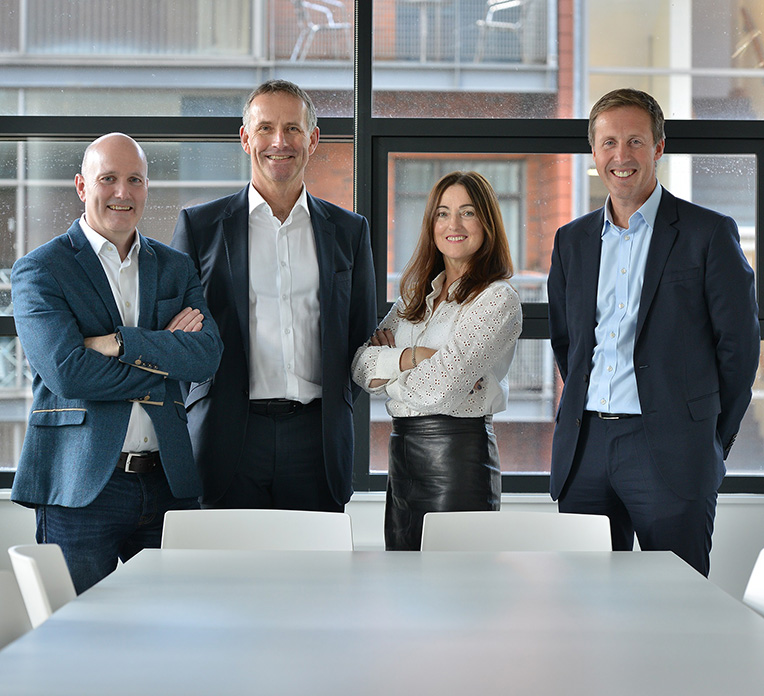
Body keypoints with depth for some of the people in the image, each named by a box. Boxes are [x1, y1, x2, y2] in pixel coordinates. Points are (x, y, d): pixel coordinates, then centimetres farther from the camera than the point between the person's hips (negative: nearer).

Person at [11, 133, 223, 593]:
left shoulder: (177, 268, 13)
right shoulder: (38, 271, 0)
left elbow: (207, 355, -3)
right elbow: (67, 373, -15)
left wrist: (119, 344, -14)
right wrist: (163, 359, -8)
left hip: (169, 483, 4)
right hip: (80, 486, -4)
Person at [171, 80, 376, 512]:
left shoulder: (349, 230, 12)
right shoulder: (199, 225, 6)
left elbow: (363, 338, 17)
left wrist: (337, 406, 6)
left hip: (317, 439, 2)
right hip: (228, 439, -1)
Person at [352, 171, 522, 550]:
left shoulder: (498, 299, -9)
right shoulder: (416, 293, 14)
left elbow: (439, 387, -18)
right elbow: (360, 361, 4)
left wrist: (386, 375, 0)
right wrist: (409, 357, -13)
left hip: (460, 451, -7)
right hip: (401, 448, 7)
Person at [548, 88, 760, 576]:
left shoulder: (710, 234, -2)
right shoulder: (572, 240, 14)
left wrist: (711, 442, 1)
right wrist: (588, 416, 14)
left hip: (671, 449, -4)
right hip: (584, 448, 5)